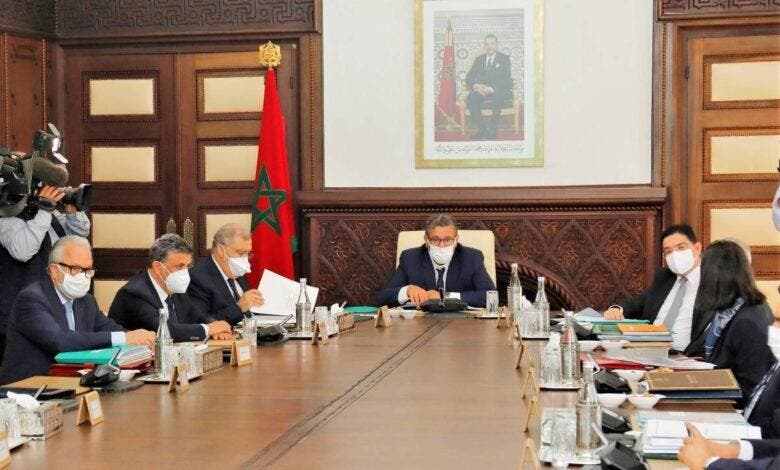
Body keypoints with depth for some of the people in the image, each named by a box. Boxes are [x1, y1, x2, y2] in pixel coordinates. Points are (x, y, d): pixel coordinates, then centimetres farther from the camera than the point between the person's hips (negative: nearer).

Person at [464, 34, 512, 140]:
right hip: (481, 90, 3)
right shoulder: (479, 60, 18)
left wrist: (491, 89, -23)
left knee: (498, 97, -39)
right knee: (471, 98, -31)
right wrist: (475, 85, -16)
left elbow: (505, 80, -6)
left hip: (499, 91, -3)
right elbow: (469, 77, 9)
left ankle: (492, 130, -26)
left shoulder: (504, 59, 8)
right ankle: (481, 129, -20)